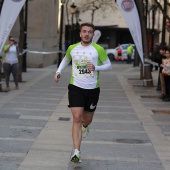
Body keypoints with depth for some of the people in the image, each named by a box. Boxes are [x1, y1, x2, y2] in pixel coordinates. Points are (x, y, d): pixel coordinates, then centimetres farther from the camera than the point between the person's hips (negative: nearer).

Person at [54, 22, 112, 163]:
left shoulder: (98, 49, -5)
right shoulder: (72, 48, 2)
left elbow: (109, 65, 2)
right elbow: (66, 59, 23)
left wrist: (96, 68, -16)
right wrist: (59, 71, 7)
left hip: (93, 89, 0)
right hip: (75, 88, 0)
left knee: (87, 119, 15)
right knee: (77, 118, -12)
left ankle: (85, 127, 56)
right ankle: (76, 152, -13)